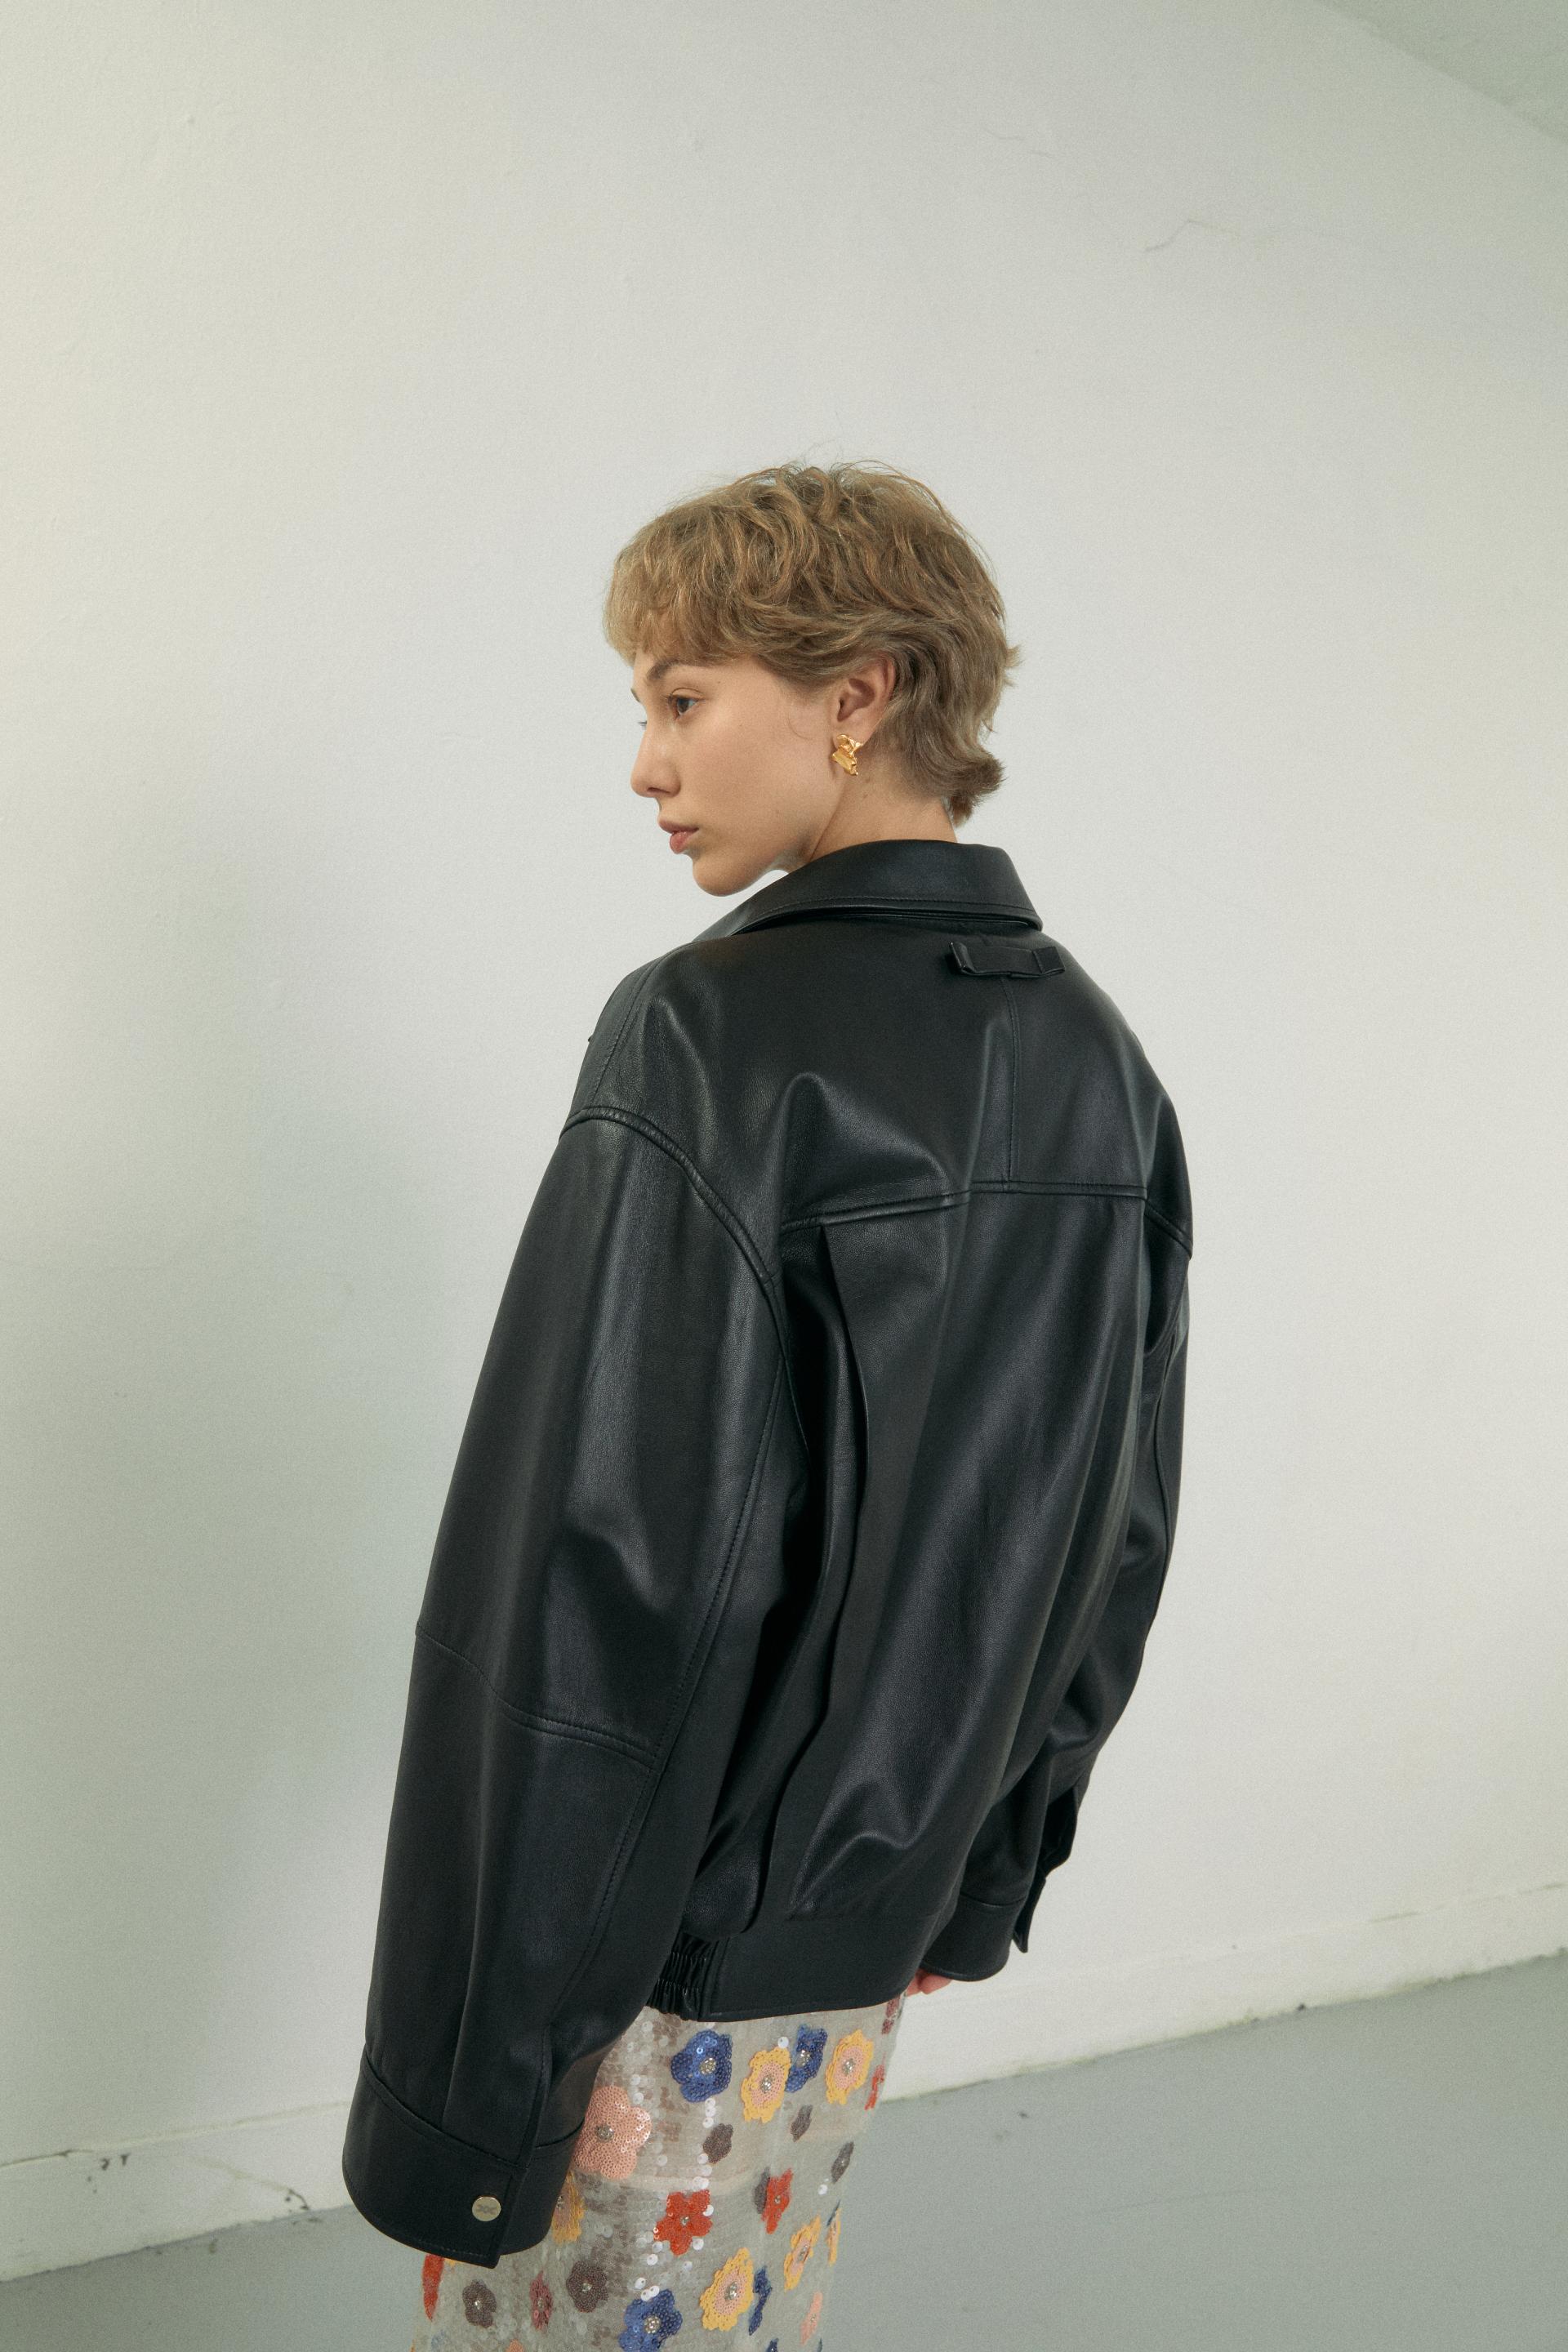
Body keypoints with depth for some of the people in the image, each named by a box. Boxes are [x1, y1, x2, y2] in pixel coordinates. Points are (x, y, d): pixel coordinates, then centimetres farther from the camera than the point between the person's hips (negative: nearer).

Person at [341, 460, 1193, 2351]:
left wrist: (462, 2067, -16)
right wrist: (993, 1850, 18)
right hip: (891, 1915, 7)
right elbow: (1122, 1534, 8)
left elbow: (597, 1580, -24)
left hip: (669, 1943, -7)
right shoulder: (1096, 1065, 2)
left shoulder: (713, 1042, -21)